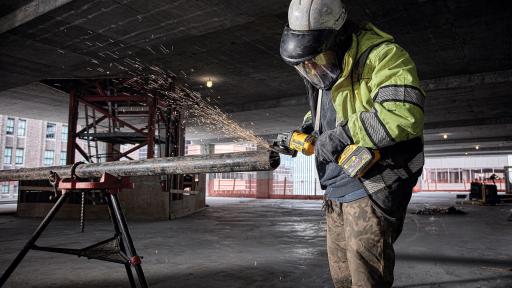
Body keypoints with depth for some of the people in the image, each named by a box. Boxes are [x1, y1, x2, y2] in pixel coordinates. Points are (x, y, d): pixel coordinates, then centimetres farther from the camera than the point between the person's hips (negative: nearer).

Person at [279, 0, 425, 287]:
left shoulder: (382, 55, -17)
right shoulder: (325, 70, 10)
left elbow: (404, 112, -31)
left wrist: (341, 135, -25)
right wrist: (308, 127, 8)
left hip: (372, 187, -8)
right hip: (337, 189, 9)